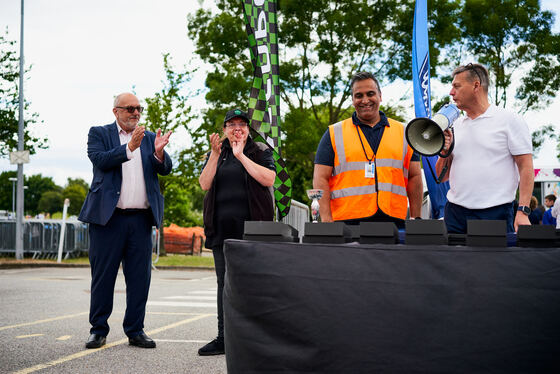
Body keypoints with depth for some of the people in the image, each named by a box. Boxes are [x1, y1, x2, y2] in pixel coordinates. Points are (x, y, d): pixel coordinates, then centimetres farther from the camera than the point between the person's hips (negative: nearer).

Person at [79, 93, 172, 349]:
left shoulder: (150, 138, 15)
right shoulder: (99, 133, 7)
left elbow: (165, 169, 4)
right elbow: (100, 160, -11)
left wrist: (159, 153, -17)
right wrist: (130, 148, -21)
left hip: (141, 219, 3)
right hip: (108, 216, -3)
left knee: (139, 277, 4)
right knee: (103, 275, 3)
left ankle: (135, 330, 14)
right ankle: (98, 330, 13)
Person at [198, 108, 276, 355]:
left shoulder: (261, 152, 8)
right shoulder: (215, 153, 17)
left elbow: (269, 179, -10)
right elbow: (204, 184, 4)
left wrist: (241, 156, -10)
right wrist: (215, 155, -7)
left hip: (252, 226, -3)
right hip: (222, 228, 3)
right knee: (225, 282, 5)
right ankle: (223, 339, 10)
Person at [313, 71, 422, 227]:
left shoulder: (403, 133, 16)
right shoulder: (334, 134, 10)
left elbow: (414, 177, 16)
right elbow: (321, 179, 4)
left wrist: (416, 219, 7)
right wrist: (326, 220, -8)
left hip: (393, 220, 2)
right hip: (347, 220, -2)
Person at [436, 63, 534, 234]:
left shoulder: (510, 120, 0)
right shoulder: (454, 125, 14)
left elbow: (525, 168, -5)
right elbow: (441, 177, 17)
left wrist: (523, 211, -15)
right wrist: (445, 153, -2)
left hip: (495, 213, -4)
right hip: (455, 212, 5)